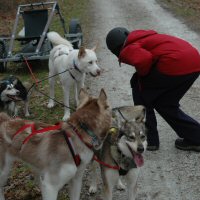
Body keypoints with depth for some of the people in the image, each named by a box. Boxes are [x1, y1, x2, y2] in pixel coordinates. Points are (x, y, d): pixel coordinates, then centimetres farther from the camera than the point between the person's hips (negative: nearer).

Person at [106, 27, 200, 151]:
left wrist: (141, 75, 1)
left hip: (175, 64, -8)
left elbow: (144, 59, -20)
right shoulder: (146, 37, 29)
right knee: (165, 104, 23)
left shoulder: (127, 50, 2)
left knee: (139, 89, 14)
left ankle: (149, 139, 17)